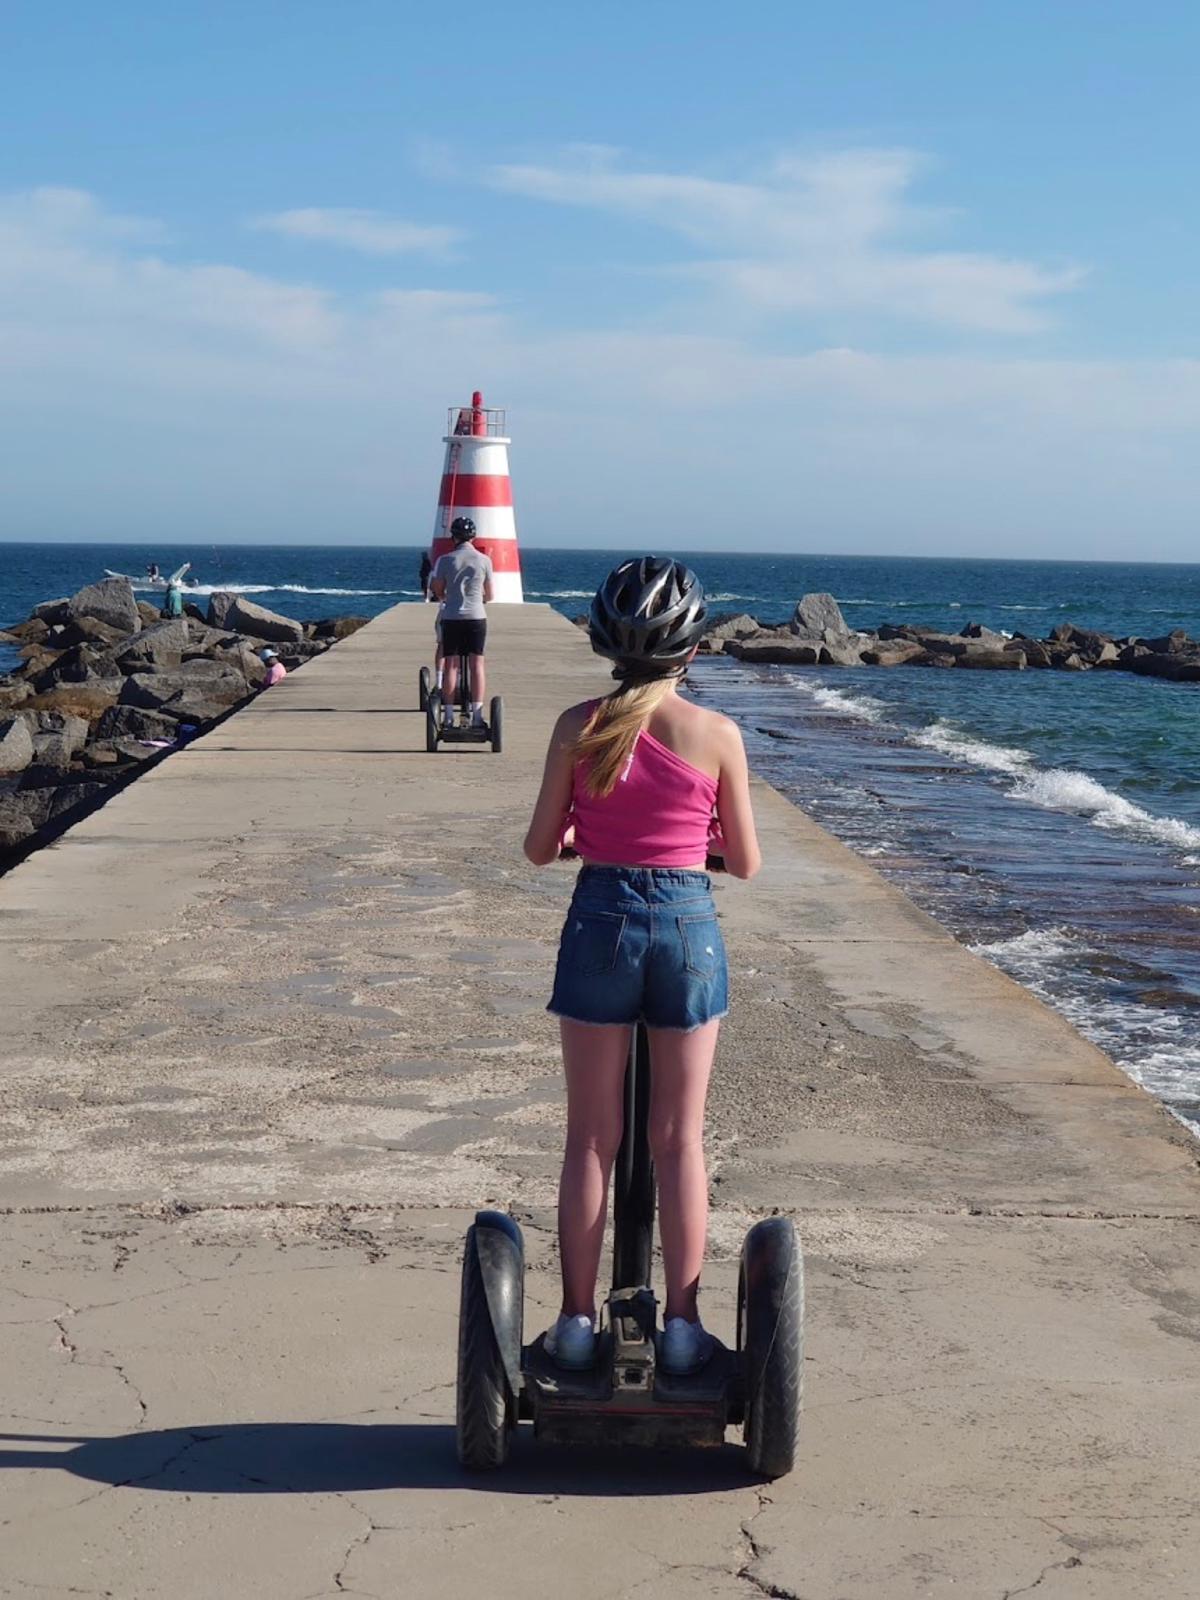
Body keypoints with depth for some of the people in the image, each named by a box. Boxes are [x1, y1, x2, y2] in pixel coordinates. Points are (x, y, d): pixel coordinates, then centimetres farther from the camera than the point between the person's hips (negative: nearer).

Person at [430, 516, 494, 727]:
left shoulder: (445, 560, -3)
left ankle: (448, 714, 2)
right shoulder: (484, 560, 0)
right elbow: (489, 595, 8)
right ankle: (477, 713, -3)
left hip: (451, 617, 0)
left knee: (450, 664, 4)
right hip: (477, 617, 0)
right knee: (477, 664, 2)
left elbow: (437, 591, 4)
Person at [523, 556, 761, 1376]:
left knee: (592, 1138, 11)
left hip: (600, 919, 1)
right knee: (681, 1140, 10)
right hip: (689, 921, 0)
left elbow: (540, 847, 0)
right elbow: (747, 862, 1)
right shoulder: (717, 735, -6)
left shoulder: (579, 726, -5)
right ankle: (682, 1326, 15)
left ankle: (578, 1320, 16)